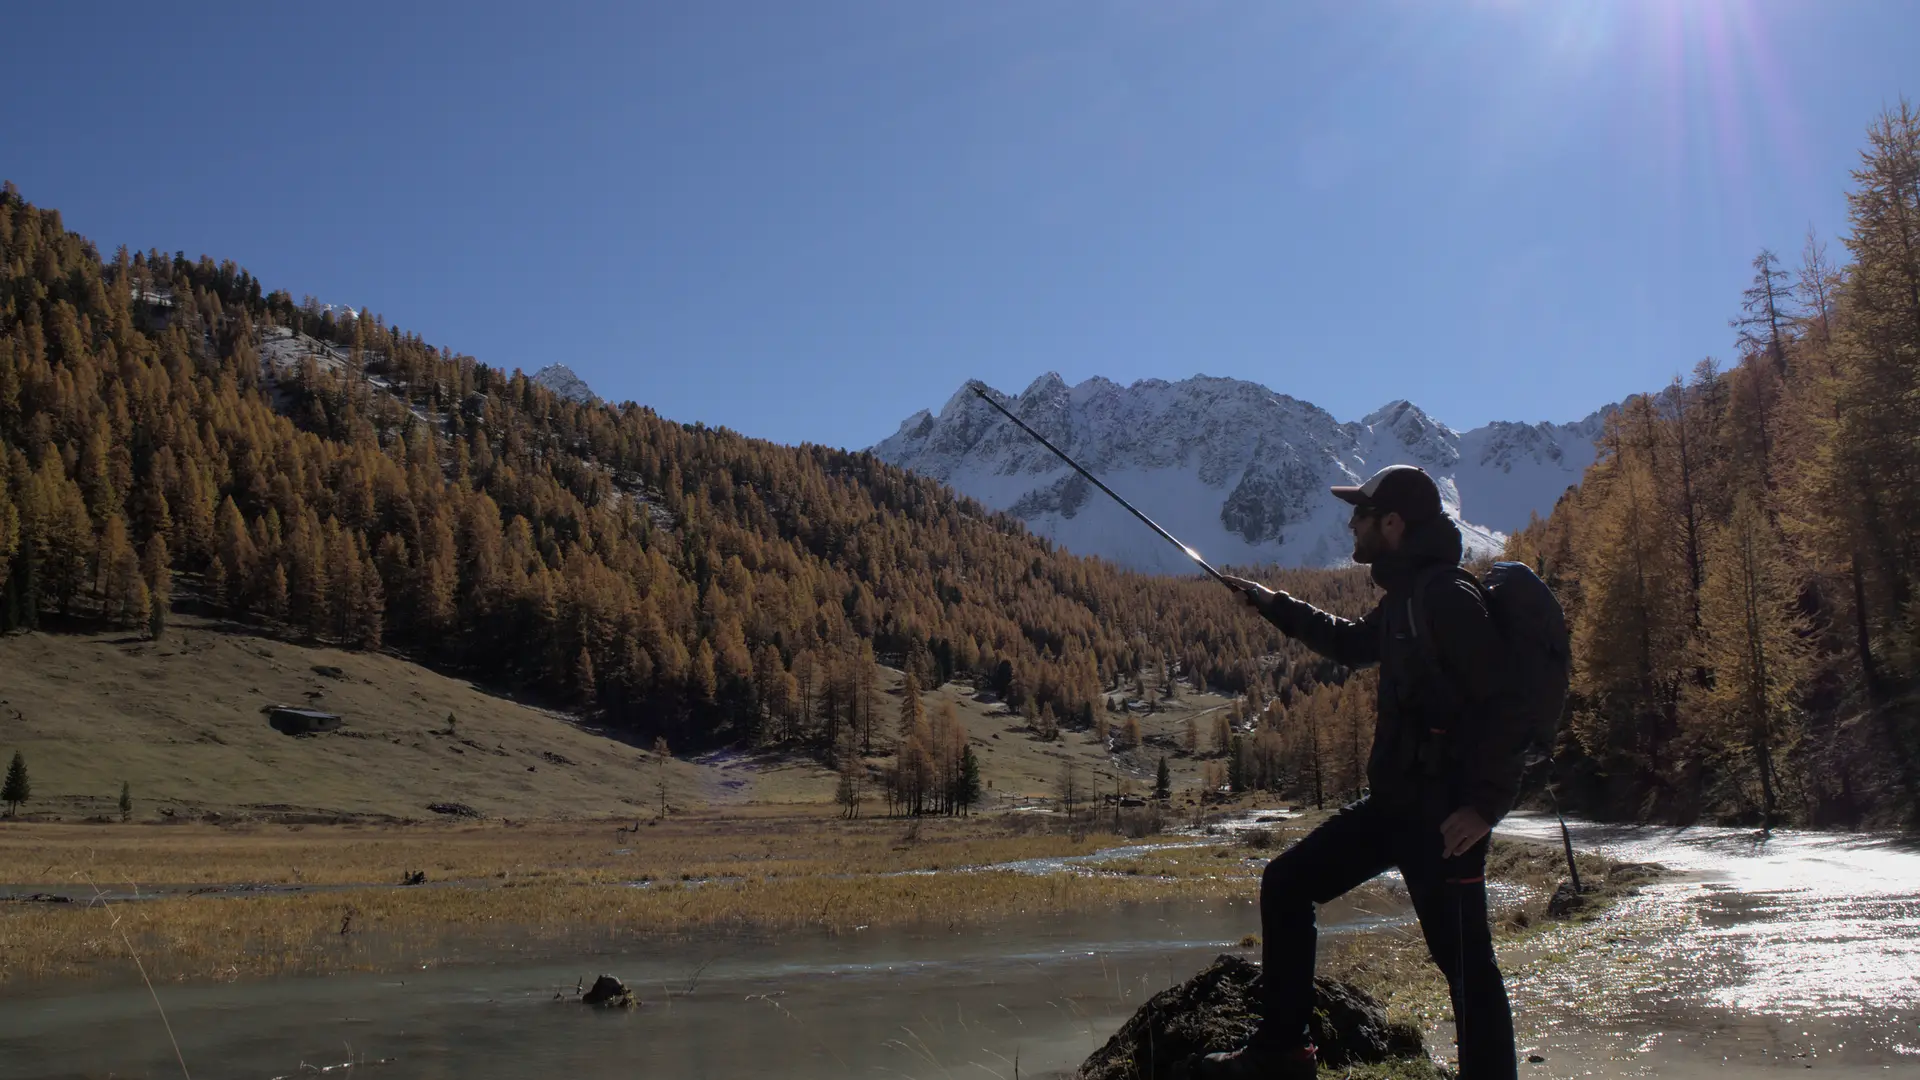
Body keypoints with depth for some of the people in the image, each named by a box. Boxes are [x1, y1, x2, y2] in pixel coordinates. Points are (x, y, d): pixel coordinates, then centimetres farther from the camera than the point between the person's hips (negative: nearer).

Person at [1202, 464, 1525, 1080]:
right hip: (1395, 802, 10)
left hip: (1445, 815, -10)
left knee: (1465, 962, -5)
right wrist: (1275, 606, 34)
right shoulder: (1406, 595, 13)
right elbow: (1354, 645, 34)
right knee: (1286, 883, 11)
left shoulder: (1448, 596, -16)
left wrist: (1486, 804, -24)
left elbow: (1508, 702, -21)